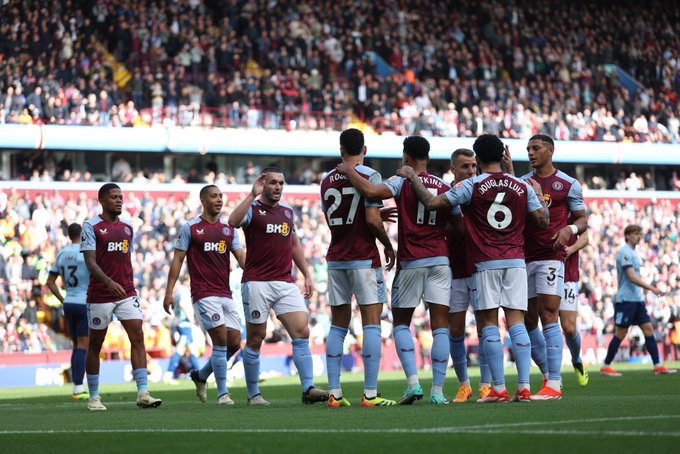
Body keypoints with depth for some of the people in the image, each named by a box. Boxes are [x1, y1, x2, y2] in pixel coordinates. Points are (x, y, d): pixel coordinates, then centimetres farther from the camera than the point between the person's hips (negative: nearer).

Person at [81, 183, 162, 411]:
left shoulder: (127, 227, 13)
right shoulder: (91, 227, -6)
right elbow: (90, 261, -15)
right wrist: (109, 282, -29)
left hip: (127, 294, 5)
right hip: (100, 295, -5)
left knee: (138, 337, -9)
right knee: (95, 344, 5)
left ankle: (143, 393, -13)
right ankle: (93, 397, 15)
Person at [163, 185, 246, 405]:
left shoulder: (229, 228, 13)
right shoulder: (191, 228, 1)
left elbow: (241, 256, 7)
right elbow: (178, 259, 1)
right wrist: (169, 292, -4)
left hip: (225, 293, 6)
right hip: (203, 293, -6)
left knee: (234, 342, 2)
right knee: (221, 338, -15)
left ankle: (200, 376, 24)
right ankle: (222, 393, -8)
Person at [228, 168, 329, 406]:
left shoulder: (288, 211, 16)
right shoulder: (252, 209, -2)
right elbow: (233, 221, -25)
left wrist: (307, 275, 21)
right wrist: (253, 194, -24)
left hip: (286, 283, 5)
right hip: (257, 283, -5)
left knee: (302, 332, -8)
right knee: (255, 339, 1)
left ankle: (308, 388, -9)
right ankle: (253, 394, 10)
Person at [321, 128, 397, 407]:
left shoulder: (326, 181, 10)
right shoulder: (369, 175, -8)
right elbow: (372, 220, -15)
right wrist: (388, 245, 1)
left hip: (336, 259, 5)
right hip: (364, 259, -5)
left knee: (338, 326, 9)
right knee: (372, 324, -4)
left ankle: (334, 393, 5)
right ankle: (370, 394, -9)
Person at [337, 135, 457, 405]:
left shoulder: (403, 182, -4)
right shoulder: (445, 188, 8)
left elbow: (371, 191, -20)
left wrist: (348, 171, -5)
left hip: (410, 262, -2)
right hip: (440, 260, 2)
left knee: (401, 323, 11)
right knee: (440, 325, 1)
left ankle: (413, 382, -5)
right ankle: (437, 390, -5)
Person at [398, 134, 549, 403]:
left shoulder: (472, 186, -5)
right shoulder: (523, 187, 6)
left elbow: (432, 203, -8)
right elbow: (543, 220, 8)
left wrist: (412, 177, 6)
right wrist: (539, 195, 26)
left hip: (485, 264, -3)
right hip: (515, 262, 3)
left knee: (489, 324, 0)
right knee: (516, 321, 1)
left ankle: (499, 389, -4)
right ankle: (524, 387, -6)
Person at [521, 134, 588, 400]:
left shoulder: (568, 185, 4)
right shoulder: (521, 183, 14)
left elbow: (582, 219, 8)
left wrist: (570, 229, -15)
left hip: (551, 257, -5)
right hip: (524, 257, 5)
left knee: (548, 315, -14)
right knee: (527, 321, 5)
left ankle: (553, 384, -15)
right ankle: (550, 375, 20)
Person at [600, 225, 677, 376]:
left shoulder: (633, 253, 17)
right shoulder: (625, 253, -13)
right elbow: (632, 277, -21)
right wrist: (652, 288, -23)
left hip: (637, 300, 9)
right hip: (626, 300, -9)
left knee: (648, 329, 2)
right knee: (621, 333, -5)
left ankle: (658, 366, 1)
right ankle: (605, 367, 3)